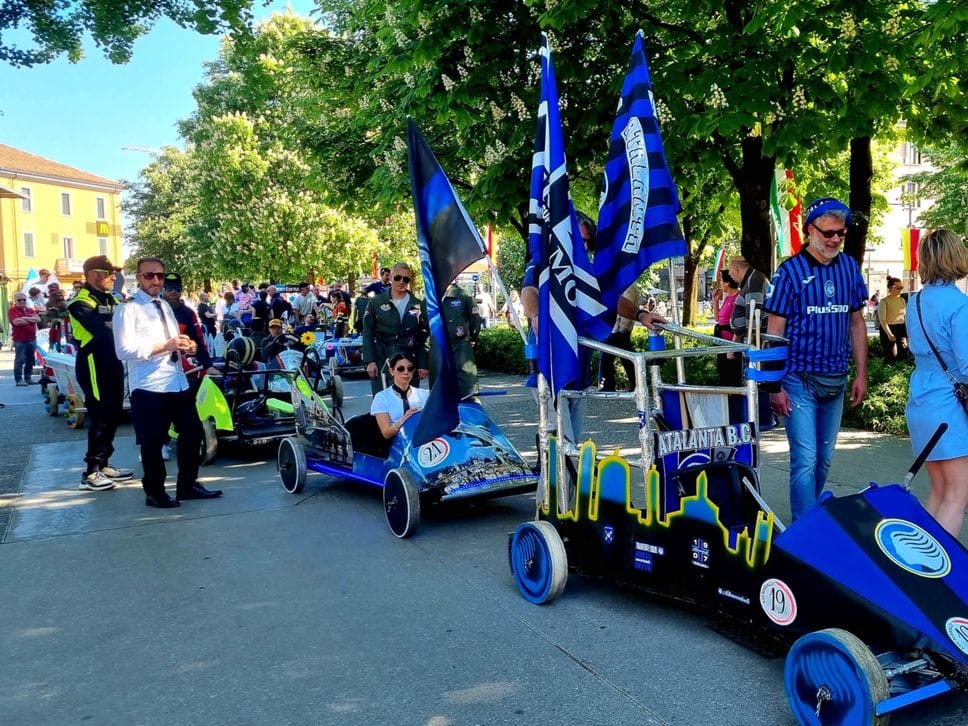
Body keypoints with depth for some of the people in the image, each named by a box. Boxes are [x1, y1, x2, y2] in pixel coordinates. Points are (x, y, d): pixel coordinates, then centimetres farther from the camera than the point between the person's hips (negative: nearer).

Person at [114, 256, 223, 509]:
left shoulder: (165, 306, 19)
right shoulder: (127, 309, -7)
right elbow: (124, 350, -17)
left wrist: (186, 346, 3)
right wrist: (164, 346, -21)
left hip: (178, 382, 8)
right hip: (149, 387, -8)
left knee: (193, 432, 13)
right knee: (153, 441, 3)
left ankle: (187, 484, 29)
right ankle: (154, 492, 20)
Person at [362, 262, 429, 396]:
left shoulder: (419, 306, 8)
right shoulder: (376, 302, 5)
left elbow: (425, 337, 8)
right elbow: (367, 333, 4)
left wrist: (423, 365, 2)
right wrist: (370, 361, -5)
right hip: (381, 361, -1)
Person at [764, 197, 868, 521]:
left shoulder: (849, 267, 6)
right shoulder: (790, 271, -8)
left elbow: (857, 323, 12)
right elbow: (774, 331, -8)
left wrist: (861, 374, 8)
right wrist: (775, 385, -11)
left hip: (836, 381, 5)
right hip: (799, 380, -5)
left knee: (824, 459, 14)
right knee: (805, 460, -7)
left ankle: (809, 511, 29)